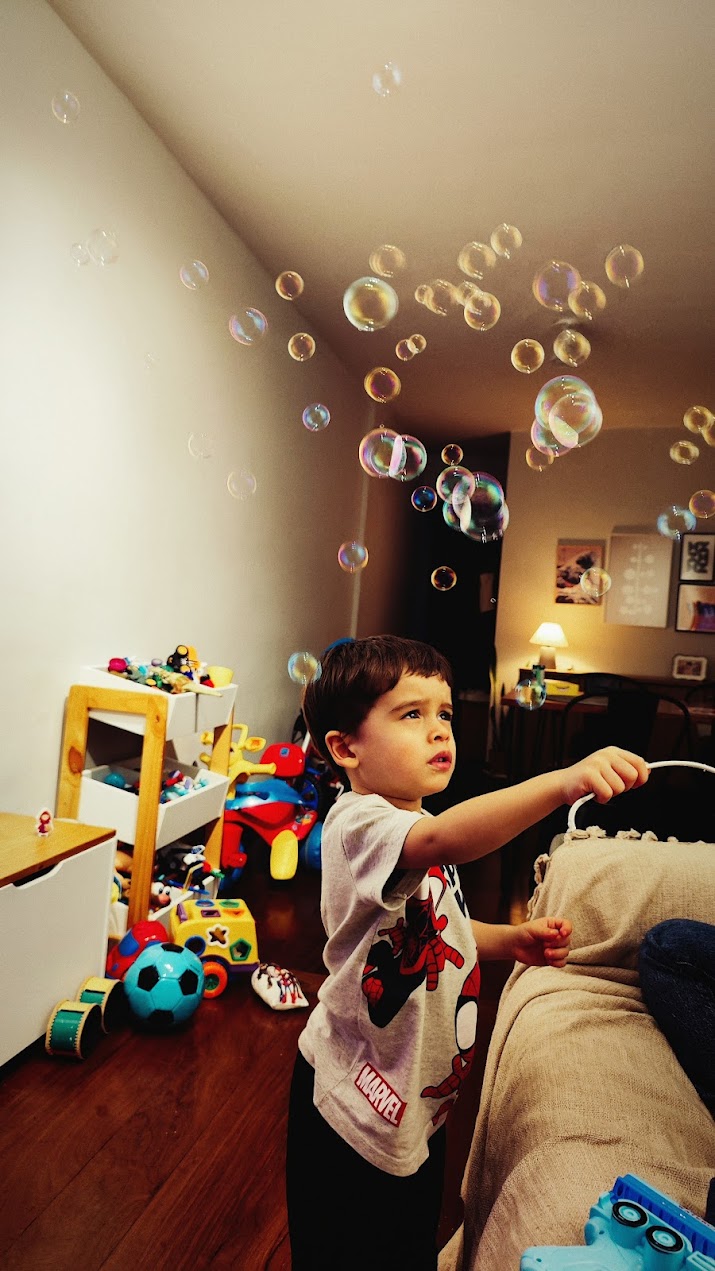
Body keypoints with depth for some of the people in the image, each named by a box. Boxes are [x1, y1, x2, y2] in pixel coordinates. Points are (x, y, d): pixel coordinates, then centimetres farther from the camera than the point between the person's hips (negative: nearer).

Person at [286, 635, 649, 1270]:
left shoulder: (417, 826, 3)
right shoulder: (359, 824, -29)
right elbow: (443, 841, -51)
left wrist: (513, 940, -2)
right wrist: (563, 783, -60)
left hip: (418, 1098, 9)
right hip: (360, 1101, -8)